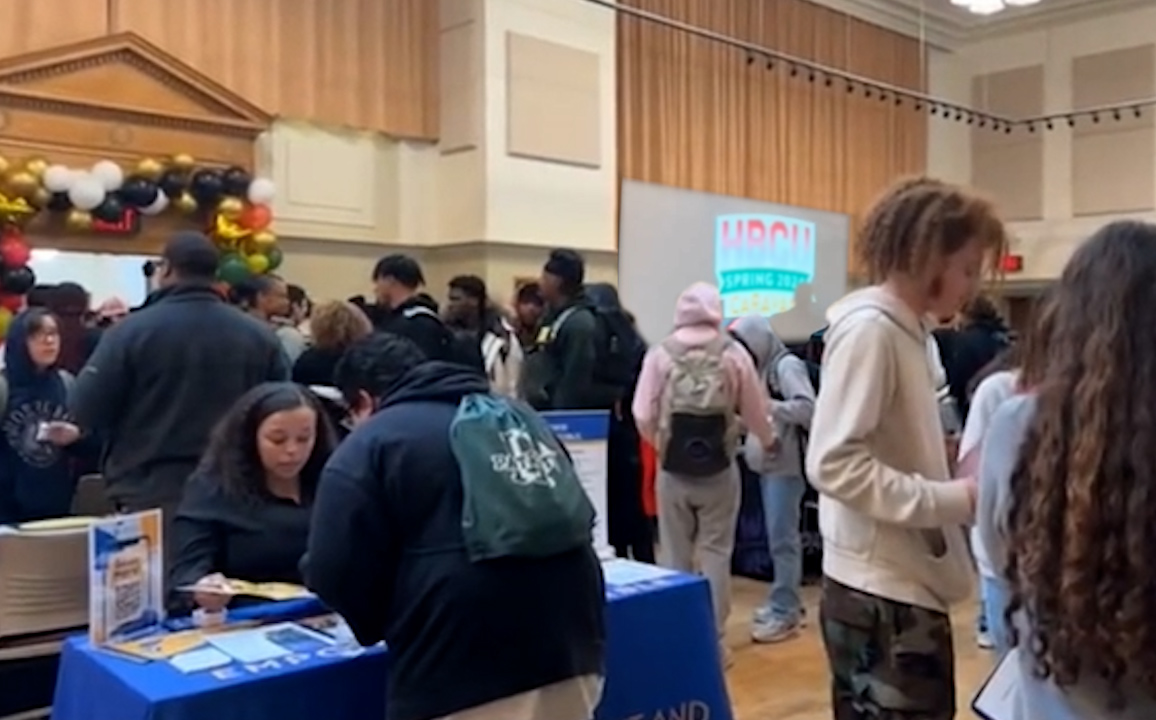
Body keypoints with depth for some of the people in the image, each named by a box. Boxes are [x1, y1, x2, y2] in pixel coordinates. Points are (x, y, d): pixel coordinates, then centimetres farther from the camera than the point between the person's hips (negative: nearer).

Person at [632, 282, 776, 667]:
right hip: (719, 469, 0)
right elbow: (755, 412, 1)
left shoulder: (660, 354, -5)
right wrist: (769, 441, 23)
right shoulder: (733, 353, -5)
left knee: (674, 555, 12)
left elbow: (643, 416, -6)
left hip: (672, 470, 1)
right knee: (716, 554, 9)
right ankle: (714, 638, 14)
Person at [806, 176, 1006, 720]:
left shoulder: (907, 329, 12)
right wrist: (957, 500, -20)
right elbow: (832, 464, -24)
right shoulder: (869, 328, -16)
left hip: (907, 586, 9)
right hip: (881, 594, -9)